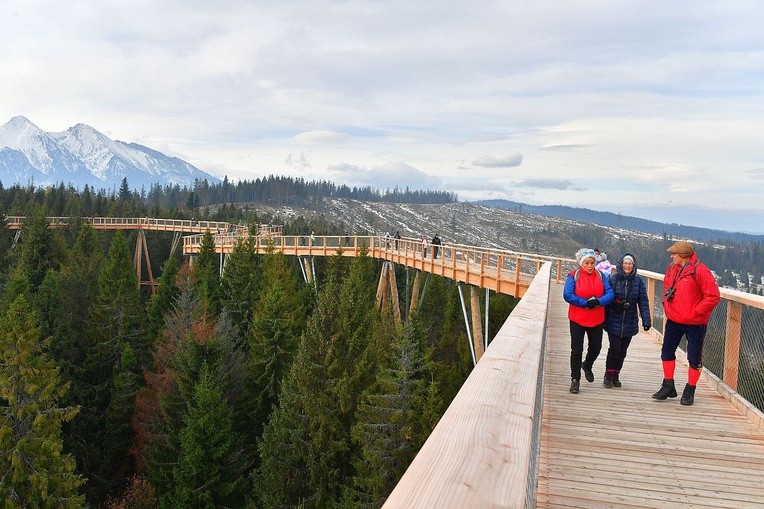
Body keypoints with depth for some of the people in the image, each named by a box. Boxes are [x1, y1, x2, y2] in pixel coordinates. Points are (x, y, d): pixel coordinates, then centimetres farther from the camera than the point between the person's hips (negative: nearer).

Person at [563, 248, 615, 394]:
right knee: (577, 350, 1)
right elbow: (568, 295, -17)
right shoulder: (573, 276, -8)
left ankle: (587, 365, 47)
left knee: (596, 347, 16)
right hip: (577, 319, -3)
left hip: (597, 320, 3)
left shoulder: (600, 276, 2)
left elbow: (610, 294, -5)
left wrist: (598, 302, -23)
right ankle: (575, 379, 12)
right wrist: (586, 303, -21)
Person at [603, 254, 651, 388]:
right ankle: (608, 375, 6)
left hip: (630, 323, 2)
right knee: (614, 348, -8)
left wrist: (646, 320, -4)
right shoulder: (612, 279, -4)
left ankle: (616, 375, 22)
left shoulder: (638, 281, 2)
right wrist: (603, 319, -5)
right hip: (614, 322, -2)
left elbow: (643, 302, 2)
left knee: (622, 351, 8)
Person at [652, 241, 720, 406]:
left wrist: (696, 312, -18)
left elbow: (713, 296, -20)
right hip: (673, 319, 7)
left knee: (694, 358, 5)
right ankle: (668, 386, 25)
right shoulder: (672, 267, 1)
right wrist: (666, 304, 8)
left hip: (695, 323, -7)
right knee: (667, 352, 12)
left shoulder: (700, 271, -20)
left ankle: (690, 391, 19)